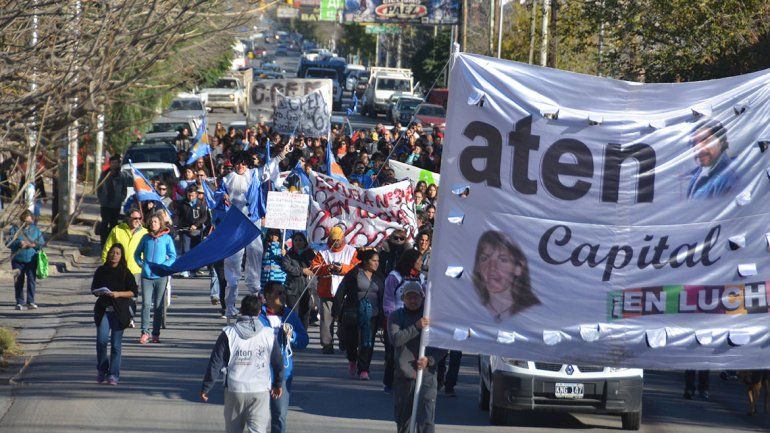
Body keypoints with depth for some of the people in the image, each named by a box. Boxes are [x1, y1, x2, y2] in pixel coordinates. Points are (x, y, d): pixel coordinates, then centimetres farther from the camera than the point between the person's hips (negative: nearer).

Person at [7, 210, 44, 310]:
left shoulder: (36, 230, 10)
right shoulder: (14, 229, 4)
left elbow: (42, 243, 7)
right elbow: (9, 243, -2)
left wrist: (34, 245, -13)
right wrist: (19, 244, -19)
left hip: (31, 260, 1)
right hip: (18, 260, -1)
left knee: (31, 281, -6)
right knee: (19, 281, 2)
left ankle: (30, 302, -3)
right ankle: (20, 303, 9)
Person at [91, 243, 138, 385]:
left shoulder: (125, 272, 1)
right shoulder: (101, 271, 8)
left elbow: (134, 292, 0)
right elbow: (94, 289, 14)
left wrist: (118, 294, -14)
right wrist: (101, 293, -9)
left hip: (119, 311, -1)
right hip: (103, 309, 1)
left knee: (116, 344, 0)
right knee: (102, 340, -12)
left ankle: (113, 374, 6)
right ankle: (102, 369, 7)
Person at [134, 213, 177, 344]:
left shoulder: (167, 238, 1)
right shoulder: (146, 238, 6)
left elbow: (173, 257, 2)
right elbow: (137, 254, 16)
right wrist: (142, 265, 0)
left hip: (160, 276, -1)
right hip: (146, 276, 1)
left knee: (158, 306, 3)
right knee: (146, 304, -7)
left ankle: (156, 333, 9)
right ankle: (144, 332, -6)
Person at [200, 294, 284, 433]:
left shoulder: (228, 334, -5)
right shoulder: (269, 334, -1)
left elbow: (215, 364, -4)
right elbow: (278, 363, 9)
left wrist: (206, 388, 4)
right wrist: (278, 384, 26)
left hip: (234, 390, 0)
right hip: (261, 391, 0)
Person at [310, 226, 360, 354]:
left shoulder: (351, 251, 9)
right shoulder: (323, 252, 10)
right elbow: (314, 267, 2)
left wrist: (342, 268, -15)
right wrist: (327, 268, -15)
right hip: (326, 292, 1)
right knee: (327, 319, -5)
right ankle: (327, 345, -2)